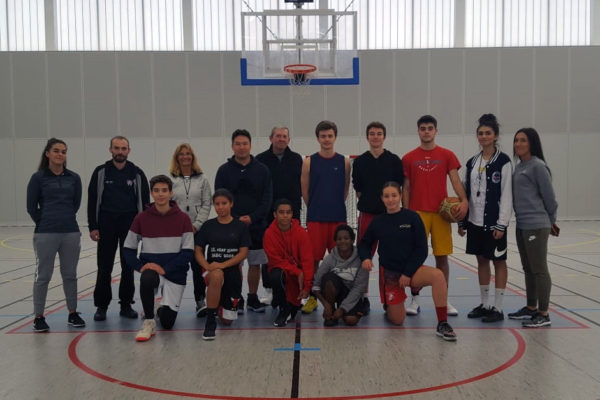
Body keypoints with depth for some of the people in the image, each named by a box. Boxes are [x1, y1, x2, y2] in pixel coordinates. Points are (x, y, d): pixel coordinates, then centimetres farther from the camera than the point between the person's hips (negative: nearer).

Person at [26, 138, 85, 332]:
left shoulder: (74, 178, 5)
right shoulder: (38, 177, -3)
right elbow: (31, 207, 1)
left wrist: (66, 219, 11)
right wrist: (45, 223, 6)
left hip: (71, 232, 3)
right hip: (45, 234, -3)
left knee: (70, 275, 11)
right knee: (43, 276, 4)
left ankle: (73, 313, 23)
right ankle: (38, 317, 17)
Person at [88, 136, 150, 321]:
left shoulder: (137, 173, 3)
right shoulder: (101, 172, 2)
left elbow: (144, 201, 5)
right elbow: (92, 200, 2)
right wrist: (93, 227, -5)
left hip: (130, 225, 1)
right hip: (106, 225, -1)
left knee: (128, 267, 6)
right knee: (104, 268, 3)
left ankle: (126, 305, 17)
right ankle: (101, 306, 15)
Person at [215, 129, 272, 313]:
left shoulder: (262, 170, 4)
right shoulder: (224, 170, 3)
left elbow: (267, 199, 1)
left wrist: (252, 218, -12)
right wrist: (236, 219, -11)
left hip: (257, 226, 1)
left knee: (255, 263, 8)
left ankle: (253, 298, 22)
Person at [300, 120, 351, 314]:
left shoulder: (344, 162, 5)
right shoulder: (309, 162, 2)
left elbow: (345, 189, 11)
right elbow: (305, 191, 6)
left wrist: (335, 207, 8)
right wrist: (316, 209, 8)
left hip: (338, 217, 1)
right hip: (315, 218, -1)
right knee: (313, 259, 1)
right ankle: (313, 297, 14)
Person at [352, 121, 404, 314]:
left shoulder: (394, 160, 3)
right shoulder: (360, 161, 6)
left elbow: (398, 187, 5)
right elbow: (358, 188, 9)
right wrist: (368, 202, 5)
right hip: (367, 214, 1)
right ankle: (363, 297, 14)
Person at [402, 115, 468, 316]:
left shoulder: (447, 155, 7)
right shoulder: (409, 158, 7)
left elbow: (456, 181, -1)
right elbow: (406, 188, 7)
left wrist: (464, 201, -19)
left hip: (441, 212, 1)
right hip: (417, 213, 0)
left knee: (442, 256, 5)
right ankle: (414, 300, 10)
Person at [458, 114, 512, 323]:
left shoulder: (503, 161, -7)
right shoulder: (472, 162, 9)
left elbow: (506, 194, -11)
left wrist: (502, 224, -15)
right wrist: (462, 221, 9)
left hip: (493, 221, -6)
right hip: (475, 220, 6)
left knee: (499, 261, 4)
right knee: (481, 260, 13)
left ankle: (497, 308, 13)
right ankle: (485, 304, 24)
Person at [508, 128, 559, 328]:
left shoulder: (538, 166, -10)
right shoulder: (518, 167, 14)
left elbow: (549, 196, -9)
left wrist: (551, 221, 3)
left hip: (536, 225, -8)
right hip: (521, 225, 9)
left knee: (539, 269, -2)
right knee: (528, 269, 16)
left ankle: (543, 314, 5)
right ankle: (531, 308, 27)